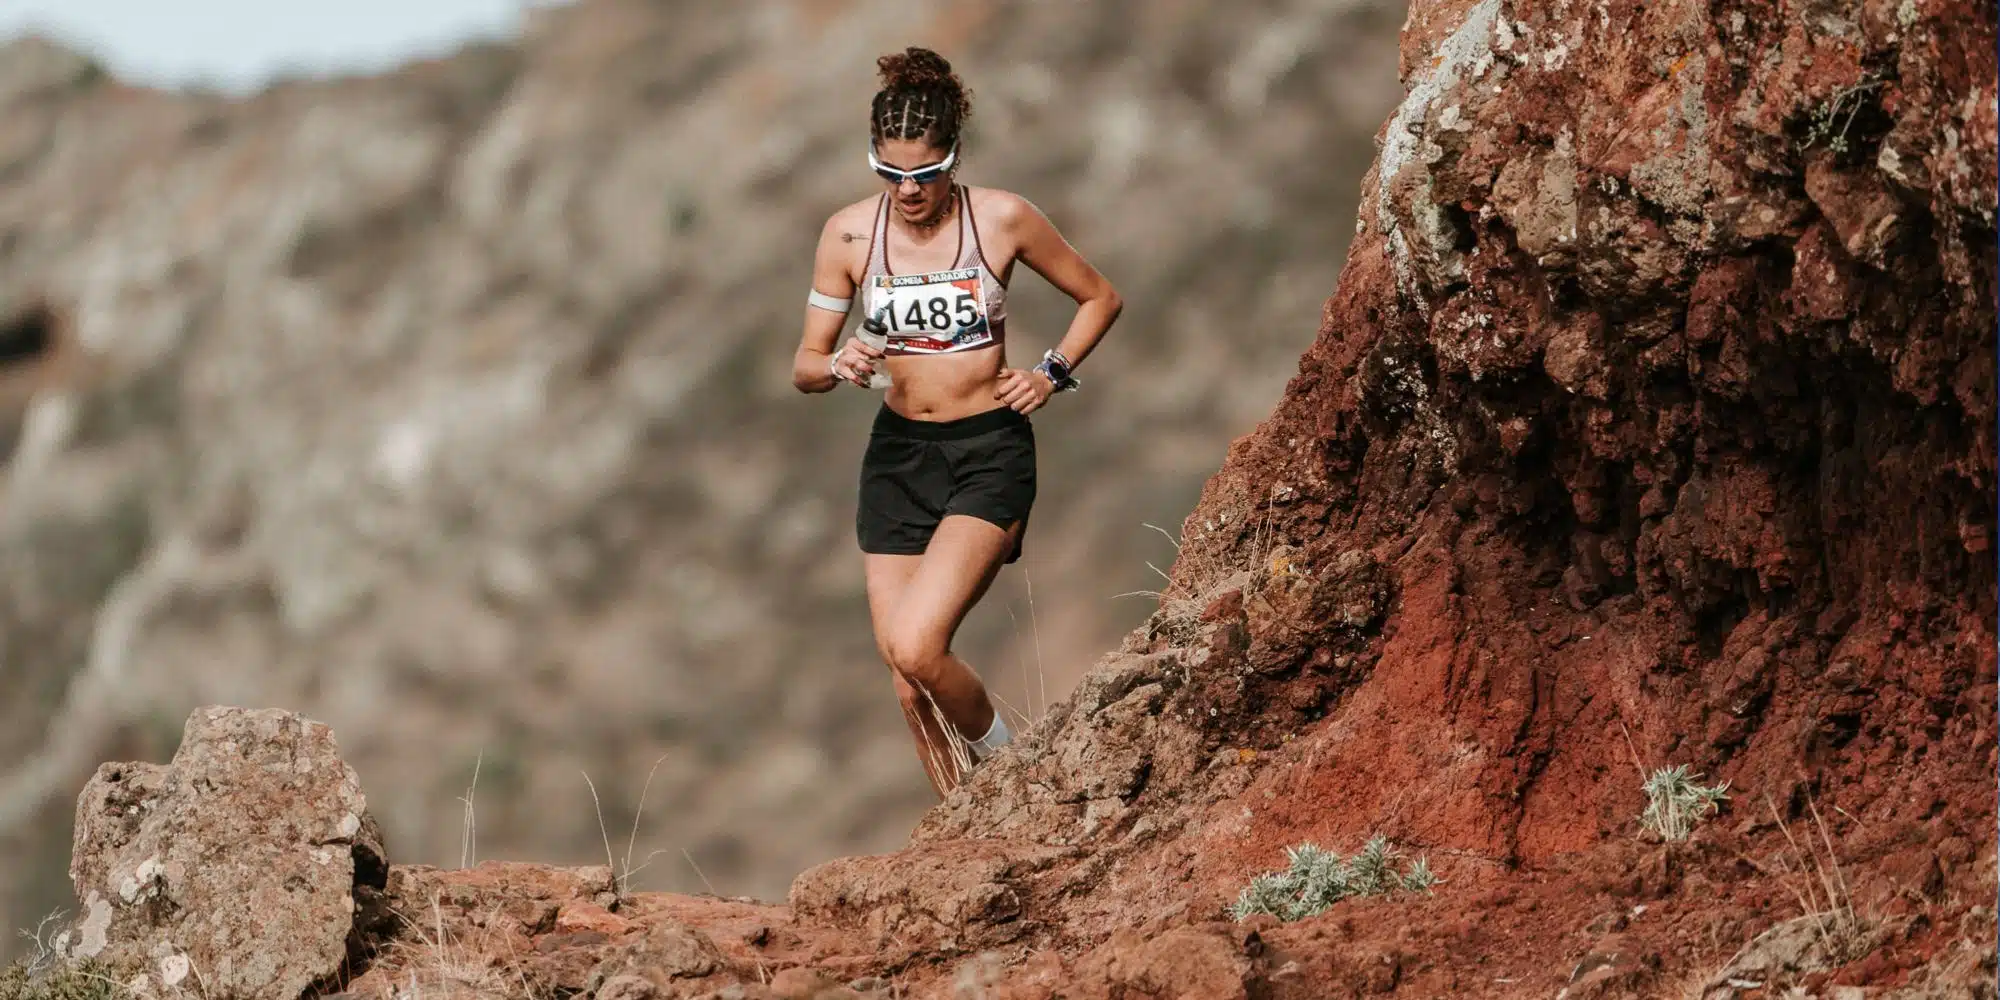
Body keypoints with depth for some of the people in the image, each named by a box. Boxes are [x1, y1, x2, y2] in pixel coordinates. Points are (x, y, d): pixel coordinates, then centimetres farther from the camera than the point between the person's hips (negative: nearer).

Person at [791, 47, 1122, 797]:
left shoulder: (1002, 220, -9)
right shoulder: (849, 234, -3)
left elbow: (1099, 298, 7)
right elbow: (805, 367, 2)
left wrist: (1052, 373, -6)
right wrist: (838, 366, -20)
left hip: (990, 452, -4)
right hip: (898, 454, 4)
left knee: (915, 648, -22)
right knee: (908, 679, 2)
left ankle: (1000, 756, 7)